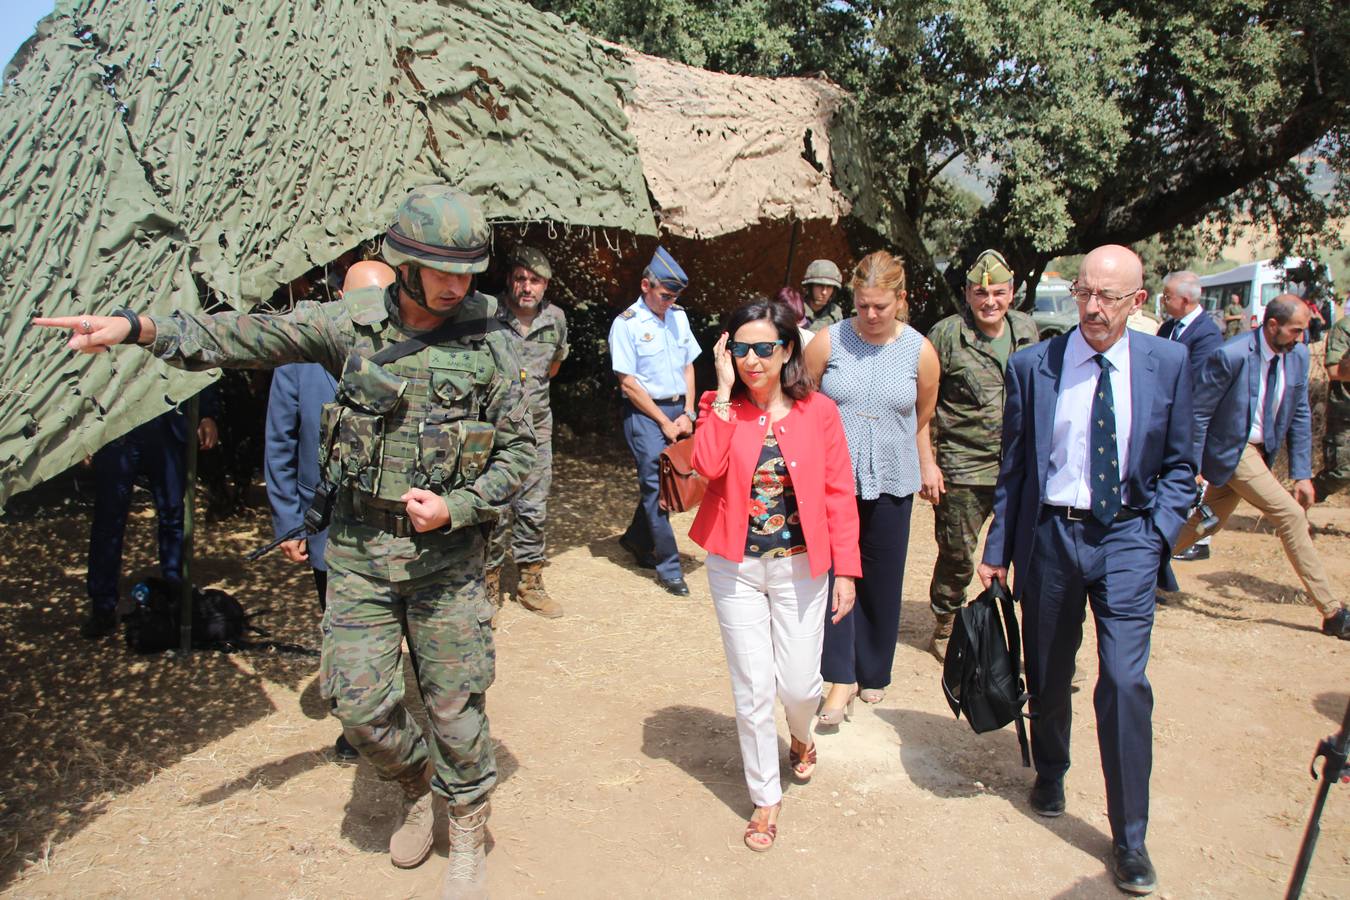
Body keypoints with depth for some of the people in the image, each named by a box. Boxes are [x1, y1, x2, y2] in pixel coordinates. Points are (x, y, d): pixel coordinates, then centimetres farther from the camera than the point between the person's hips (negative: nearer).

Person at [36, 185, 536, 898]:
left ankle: (467, 839, 29)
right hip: (359, 550, 2)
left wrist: (456, 507, -14)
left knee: (456, 705, 7)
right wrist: (138, 327, -17)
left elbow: (520, 450, -1)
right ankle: (414, 786, 37)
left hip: (446, 556, -1)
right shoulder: (350, 324, -3)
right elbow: (244, 337, -5)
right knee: (361, 703, 5)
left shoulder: (489, 344, -6)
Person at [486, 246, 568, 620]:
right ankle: (490, 582, 13)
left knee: (533, 509, 10)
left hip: (537, 425, 4)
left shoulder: (555, 318, 3)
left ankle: (530, 582, 22)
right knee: (495, 510, -2)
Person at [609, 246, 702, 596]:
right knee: (657, 485, -6)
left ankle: (636, 539, 32)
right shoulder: (627, 324, -9)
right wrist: (664, 422, -9)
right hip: (645, 414, -6)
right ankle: (669, 566, 0)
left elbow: (688, 367, 13)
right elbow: (628, 383, -11)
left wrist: (688, 414, 2)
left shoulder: (678, 317, 9)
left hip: (678, 411, 6)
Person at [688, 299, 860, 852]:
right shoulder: (724, 410, -2)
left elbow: (839, 495, -3)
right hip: (736, 566, 1)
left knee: (799, 685, 6)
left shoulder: (818, 411, -5)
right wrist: (724, 391, -19)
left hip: (799, 565, 0)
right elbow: (706, 464, -22)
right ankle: (765, 796, 27)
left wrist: (845, 569, -6)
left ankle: (800, 737, 45)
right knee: (753, 689, 6)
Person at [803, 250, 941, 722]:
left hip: (891, 483, 1)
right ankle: (841, 677, 2)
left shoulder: (920, 352, -3)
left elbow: (922, 420, 10)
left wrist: (927, 466, 13)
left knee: (881, 581, 11)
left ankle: (873, 672, 29)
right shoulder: (828, 341, -6)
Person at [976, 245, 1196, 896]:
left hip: (1127, 535, -1)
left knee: (1125, 680, -9)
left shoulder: (1168, 363, 0)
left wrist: (1156, 534, -5)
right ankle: (1049, 774, 43)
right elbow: (1013, 466, 5)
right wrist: (997, 549, 5)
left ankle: (1129, 838, 7)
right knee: (1047, 674, 14)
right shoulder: (1032, 366, -2)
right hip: (1050, 534, 1)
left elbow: (1179, 465, 8)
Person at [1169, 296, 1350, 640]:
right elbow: (1199, 412, -14)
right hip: (1232, 451, -8)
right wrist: (1192, 470, -13)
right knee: (1291, 515, -12)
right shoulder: (1231, 356, -21)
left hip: (1261, 452, 8)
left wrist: (1302, 473, 2)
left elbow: (1300, 415, 6)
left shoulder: (1298, 355, 0)